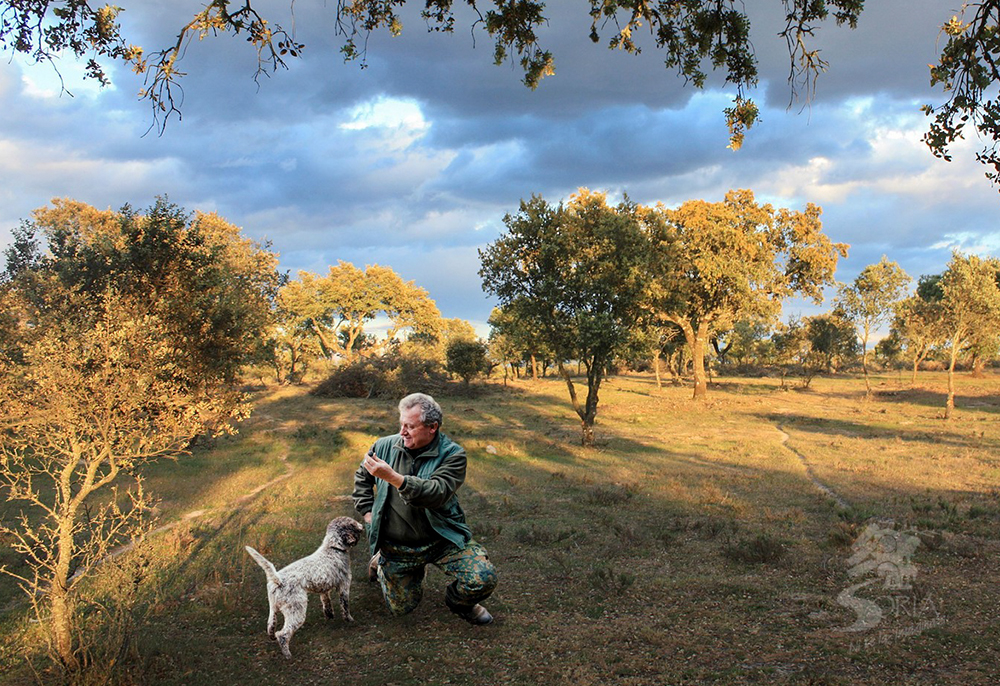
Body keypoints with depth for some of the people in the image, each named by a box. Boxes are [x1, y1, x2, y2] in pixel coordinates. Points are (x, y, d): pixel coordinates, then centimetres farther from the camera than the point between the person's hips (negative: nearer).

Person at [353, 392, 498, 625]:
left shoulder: (452, 454, -13)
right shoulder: (385, 446, -2)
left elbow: (437, 493, -30)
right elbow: (362, 477, 19)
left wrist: (393, 477, -38)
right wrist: (367, 511, 9)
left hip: (442, 539, -2)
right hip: (396, 544, 2)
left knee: (484, 578, -20)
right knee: (401, 608, 8)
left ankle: (458, 601, 15)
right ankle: (381, 562, 38)